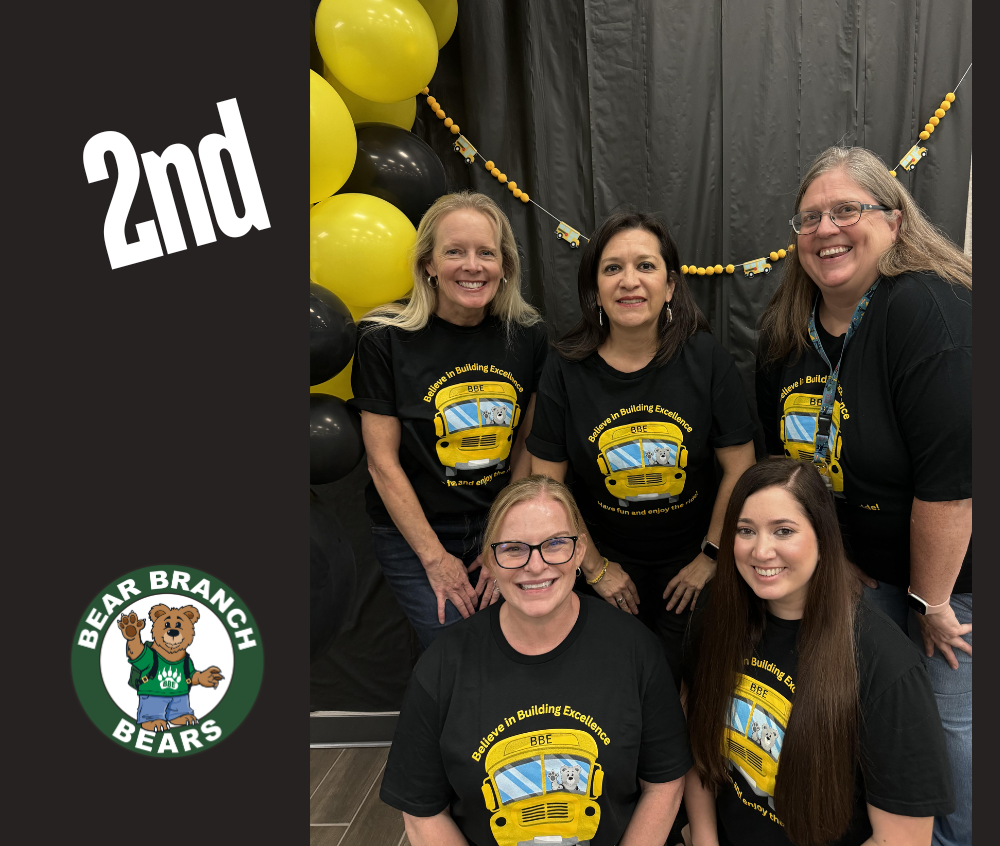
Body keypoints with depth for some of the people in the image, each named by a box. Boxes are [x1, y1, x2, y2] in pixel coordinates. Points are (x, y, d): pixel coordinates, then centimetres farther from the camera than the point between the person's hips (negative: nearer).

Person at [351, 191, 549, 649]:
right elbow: (383, 462, -11)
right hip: (414, 534, -3)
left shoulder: (528, 335, -3)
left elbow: (526, 445, 2)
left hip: (503, 523, 3)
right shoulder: (385, 338, -13)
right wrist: (435, 557, -11)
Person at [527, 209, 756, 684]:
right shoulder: (566, 369, -13)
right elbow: (547, 484, -7)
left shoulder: (706, 359, -13)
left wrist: (711, 557, -5)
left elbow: (739, 468, -7)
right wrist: (595, 568, -4)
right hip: (608, 560, 1)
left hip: (690, 560, 0)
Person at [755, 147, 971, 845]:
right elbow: (788, 460, 8)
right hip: (865, 568, 6)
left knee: (951, 720, 6)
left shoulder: (929, 309, -24)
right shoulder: (787, 332, -2)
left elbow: (952, 478, -26)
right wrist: (840, 561, 6)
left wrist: (930, 601, -18)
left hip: (953, 571, -6)